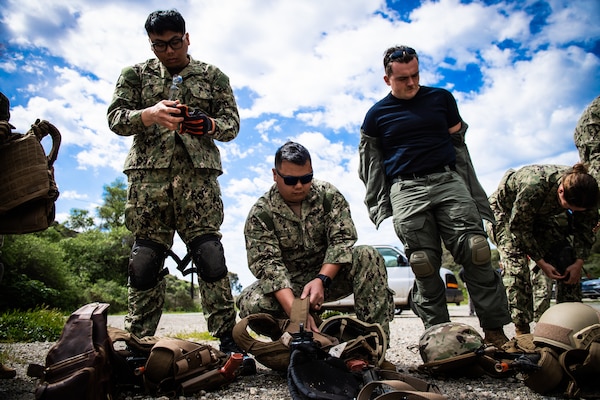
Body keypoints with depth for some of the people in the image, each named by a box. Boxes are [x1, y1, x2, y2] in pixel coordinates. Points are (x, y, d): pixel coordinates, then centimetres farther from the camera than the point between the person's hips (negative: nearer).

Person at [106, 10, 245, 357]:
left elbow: (232, 123, 10)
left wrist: (207, 125, -13)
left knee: (210, 255, -9)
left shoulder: (214, 77, 16)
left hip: (197, 174, -1)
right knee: (145, 259, 1)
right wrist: (149, 114, -14)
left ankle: (227, 338, -1)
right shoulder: (136, 75, 18)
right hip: (149, 175, 2)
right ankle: (138, 341, 13)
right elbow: (115, 118, 7)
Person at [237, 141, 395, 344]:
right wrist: (294, 310, -36)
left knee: (368, 257, -27)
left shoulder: (328, 195, -6)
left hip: (329, 274, 1)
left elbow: (342, 240, -13)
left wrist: (321, 280, -31)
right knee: (250, 303, -30)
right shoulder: (260, 214, -12)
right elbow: (267, 264, -21)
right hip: (287, 284, -1)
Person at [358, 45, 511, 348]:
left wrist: (472, 190, 16)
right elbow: (371, 166, 13)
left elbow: (459, 143, 21)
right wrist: (380, 209, 5)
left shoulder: (441, 99, 16)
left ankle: (495, 330, -1)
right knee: (424, 265, -5)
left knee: (475, 253, -9)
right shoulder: (376, 115, 12)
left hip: (448, 181, 1)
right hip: (407, 191, -1)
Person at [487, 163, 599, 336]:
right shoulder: (534, 186, -42)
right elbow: (519, 227, -28)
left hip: (542, 215, 6)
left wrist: (579, 262, -14)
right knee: (516, 265, -22)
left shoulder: (584, 191, -24)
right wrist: (541, 263, -23)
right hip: (506, 212, -5)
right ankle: (522, 330, -18)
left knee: (567, 262, -8)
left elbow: (585, 228, -7)